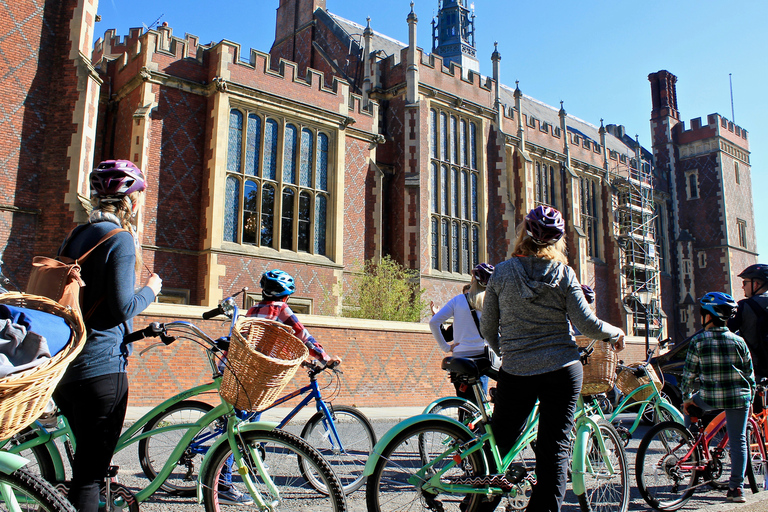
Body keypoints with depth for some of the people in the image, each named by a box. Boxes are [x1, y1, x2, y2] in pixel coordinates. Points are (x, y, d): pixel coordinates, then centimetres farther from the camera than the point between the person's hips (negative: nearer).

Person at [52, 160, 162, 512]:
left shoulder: (76, 235, 12)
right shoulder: (121, 238, -13)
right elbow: (123, 307, -18)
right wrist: (150, 289, 0)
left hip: (62, 364, 9)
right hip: (101, 367, -9)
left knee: (88, 460, 23)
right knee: (90, 474, 0)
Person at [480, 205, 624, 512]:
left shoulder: (502, 272, 0)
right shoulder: (564, 274, -2)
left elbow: (487, 328, 5)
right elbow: (587, 325, -6)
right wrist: (616, 332, 14)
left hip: (515, 373, 1)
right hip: (562, 371, 0)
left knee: (499, 444, 13)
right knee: (555, 451, 6)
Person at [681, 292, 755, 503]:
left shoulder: (697, 341, -6)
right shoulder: (738, 341, 1)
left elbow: (689, 374, -3)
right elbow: (750, 374, 7)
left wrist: (686, 398, 9)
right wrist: (749, 398, 19)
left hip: (709, 398, -2)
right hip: (739, 398, 2)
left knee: (692, 406, 28)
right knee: (738, 441, 9)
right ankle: (736, 488, 11)